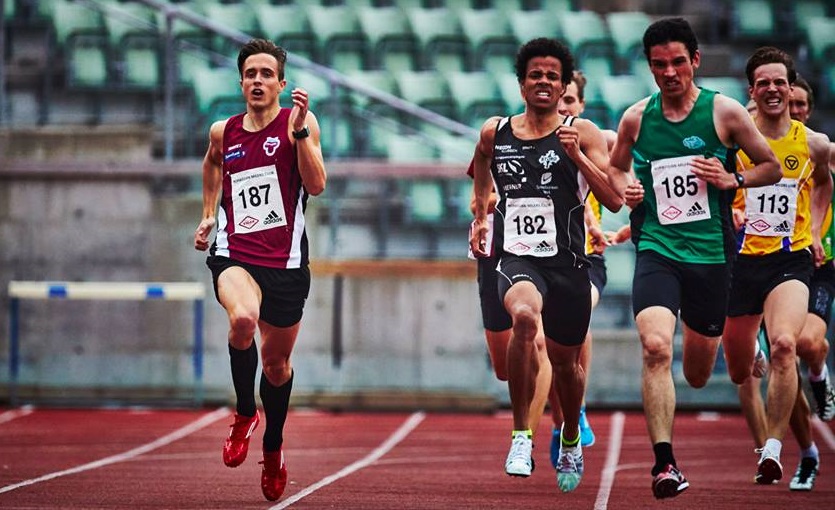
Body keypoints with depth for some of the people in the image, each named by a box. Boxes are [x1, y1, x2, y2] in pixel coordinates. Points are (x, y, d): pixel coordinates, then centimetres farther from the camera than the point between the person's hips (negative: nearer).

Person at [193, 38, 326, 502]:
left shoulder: (299, 122, -3)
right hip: (235, 254, 1)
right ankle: (244, 413, -9)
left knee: (277, 363, 12)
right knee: (243, 318, -33)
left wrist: (299, 130, -23)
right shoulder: (223, 132, 8)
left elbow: (316, 185, -15)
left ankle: (273, 447, 39)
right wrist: (209, 214, 29)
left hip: (285, 260, -1)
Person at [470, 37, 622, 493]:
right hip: (515, 256, 0)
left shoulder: (582, 133, -1)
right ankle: (521, 434, -25)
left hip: (567, 262, 0)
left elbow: (614, 200, -9)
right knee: (524, 315, -34)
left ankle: (571, 441, 45)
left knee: (565, 361, 13)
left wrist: (577, 156, -19)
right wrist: (480, 217, 26)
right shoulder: (494, 133, 6)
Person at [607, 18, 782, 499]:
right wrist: (624, 187, 0)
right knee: (656, 347, -25)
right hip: (656, 248, 0)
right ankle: (664, 461, -24)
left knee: (698, 373, 11)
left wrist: (732, 180, -11)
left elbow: (772, 168, 7)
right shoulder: (636, 118, 4)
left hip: (710, 253, 0)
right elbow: (617, 167, 22)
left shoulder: (725, 112, -2)